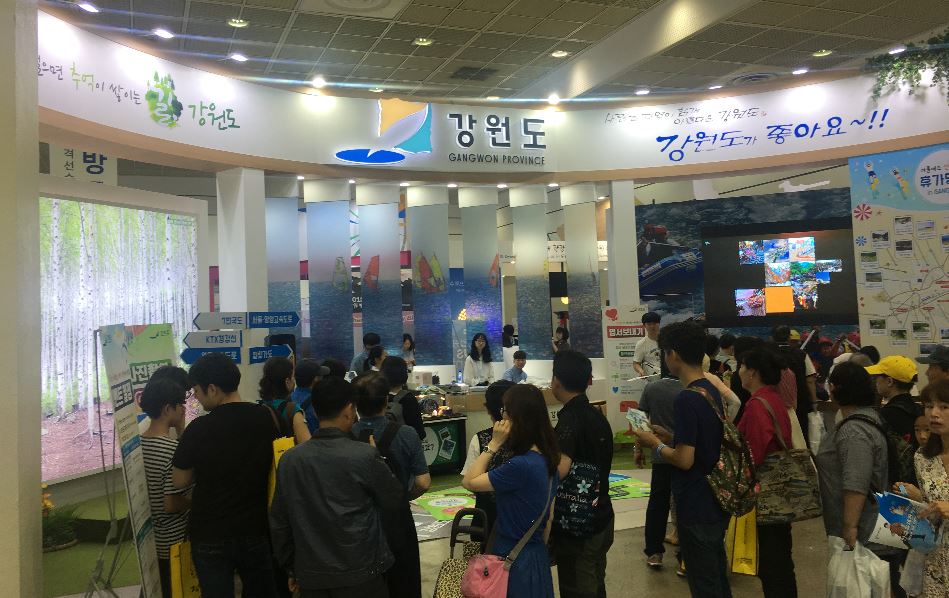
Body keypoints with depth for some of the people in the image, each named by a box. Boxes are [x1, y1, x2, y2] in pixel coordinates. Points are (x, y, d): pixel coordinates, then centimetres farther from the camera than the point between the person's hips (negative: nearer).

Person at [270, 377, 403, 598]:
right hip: (360, 573, -3)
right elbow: (395, 500, -2)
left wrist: (291, 568, 15)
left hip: (311, 576, 3)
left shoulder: (289, 459, -5)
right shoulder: (365, 455, -16)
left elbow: (279, 521, 2)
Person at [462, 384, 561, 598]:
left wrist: (494, 444, -16)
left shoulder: (520, 466, -27)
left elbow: (469, 482, -17)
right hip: (538, 556, 8)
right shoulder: (547, 459, 0)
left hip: (514, 559, -8)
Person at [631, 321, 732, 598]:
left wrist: (655, 445, -8)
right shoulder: (711, 391, 5)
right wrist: (670, 437, 10)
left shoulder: (687, 399, -23)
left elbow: (684, 460, -24)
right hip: (715, 502, 9)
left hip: (696, 507, -9)